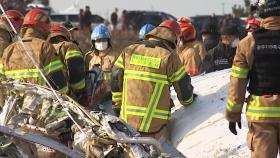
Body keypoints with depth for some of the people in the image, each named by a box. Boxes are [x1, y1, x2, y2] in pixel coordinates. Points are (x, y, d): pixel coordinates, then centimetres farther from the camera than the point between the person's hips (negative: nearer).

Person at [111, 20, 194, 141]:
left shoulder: (129, 51, 9)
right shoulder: (170, 57, -3)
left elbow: (116, 81, 12)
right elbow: (183, 87, 5)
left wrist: (118, 106, 22)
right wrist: (188, 101, 27)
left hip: (127, 119, 4)